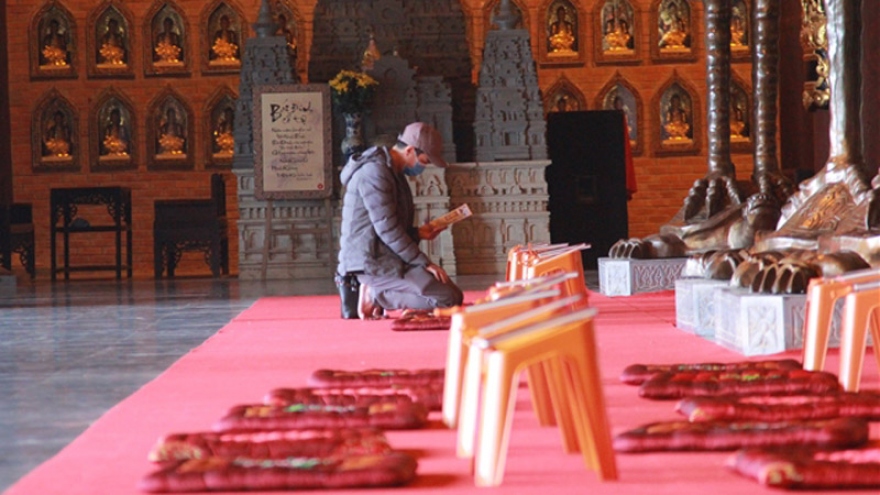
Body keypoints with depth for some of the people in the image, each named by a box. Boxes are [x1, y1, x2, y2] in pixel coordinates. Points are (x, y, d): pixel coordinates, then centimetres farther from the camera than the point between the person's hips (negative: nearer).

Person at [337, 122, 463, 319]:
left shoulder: (392, 172, 17)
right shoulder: (375, 172, -16)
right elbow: (387, 229, -21)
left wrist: (417, 233, 7)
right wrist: (424, 263, -18)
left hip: (383, 257, 10)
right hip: (374, 261, -10)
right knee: (451, 298, -16)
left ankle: (378, 294, 6)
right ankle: (376, 296, -9)